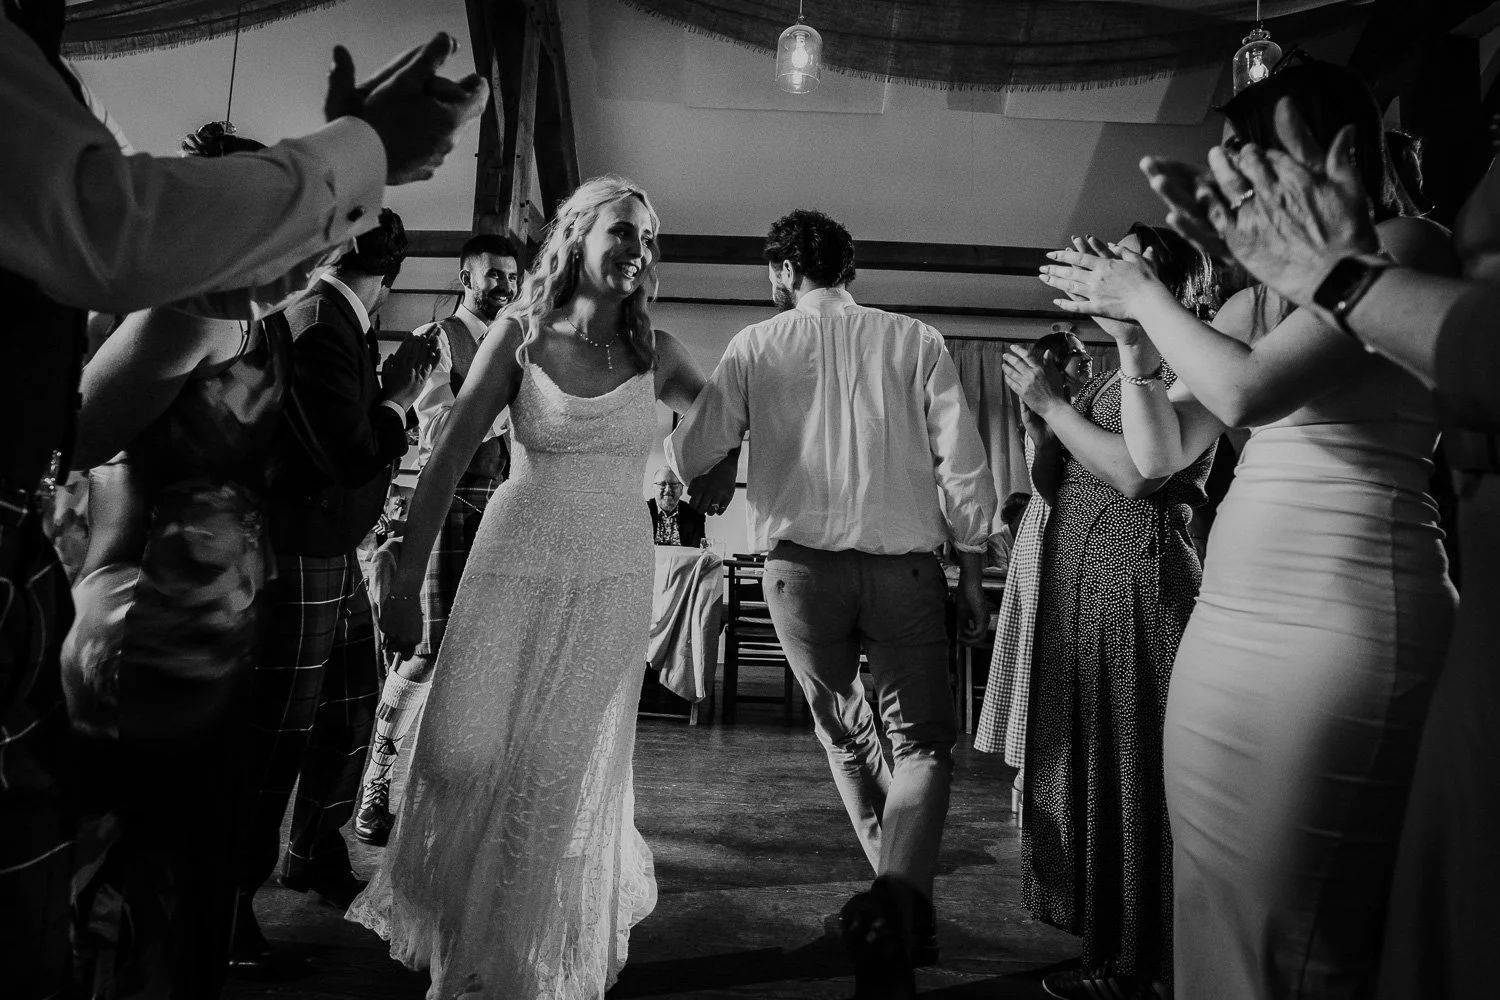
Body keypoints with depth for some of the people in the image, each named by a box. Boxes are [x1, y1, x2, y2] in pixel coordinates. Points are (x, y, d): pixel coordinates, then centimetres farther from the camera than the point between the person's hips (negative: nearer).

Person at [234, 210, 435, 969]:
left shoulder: (337, 323, 9)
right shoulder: (317, 324, -19)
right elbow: (351, 454, -21)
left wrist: (393, 385, 4)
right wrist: (398, 398, -7)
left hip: (336, 553, 9)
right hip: (298, 556, -9)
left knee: (352, 711, 19)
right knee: (277, 732, 3)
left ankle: (315, 857, 38)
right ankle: (230, 899, 21)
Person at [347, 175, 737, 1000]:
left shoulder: (655, 353, 1)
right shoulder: (520, 334, -4)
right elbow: (447, 459, -5)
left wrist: (718, 489, 7)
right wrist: (406, 581, -7)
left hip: (611, 579, 1)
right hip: (514, 566, 0)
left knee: (567, 774, 6)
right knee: (466, 755, 2)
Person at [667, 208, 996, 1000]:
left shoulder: (755, 346, 4)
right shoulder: (916, 341, 5)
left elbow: (688, 457, 5)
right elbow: (962, 466, 1)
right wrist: (972, 576, 8)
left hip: (800, 563, 1)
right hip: (905, 562, 0)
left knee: (843, 731, 22)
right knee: (923, 741, 12)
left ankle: (899, 898, 31)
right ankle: (899, 897, -9)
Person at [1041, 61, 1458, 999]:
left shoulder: (1404, 245, -3)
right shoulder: (1256, 298, 18)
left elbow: (1246, 392, -18)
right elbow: (1158, 453, 19)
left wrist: (1149, 298, -3)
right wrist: (1133, 335, 8)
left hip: (1338, 613, -7)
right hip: (1227, 616, 8)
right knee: (1213, 907, 15)